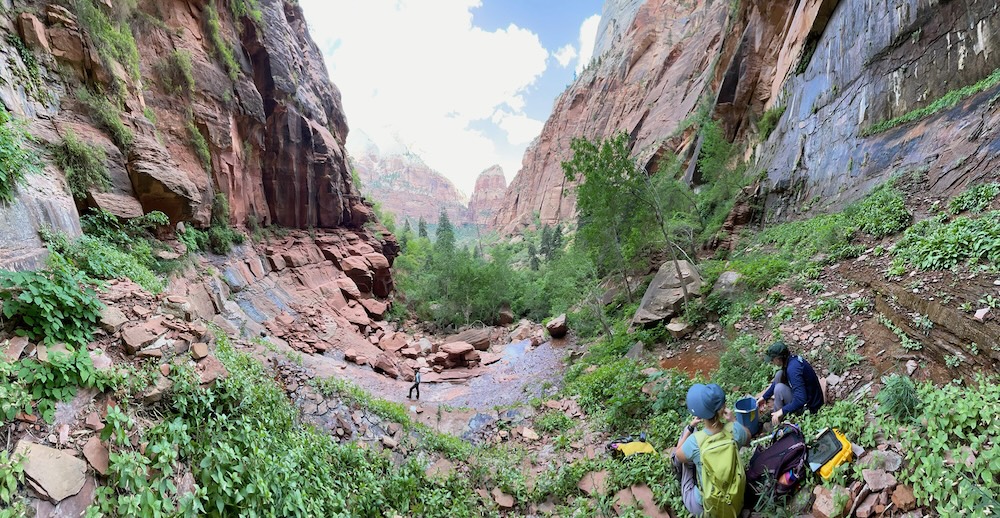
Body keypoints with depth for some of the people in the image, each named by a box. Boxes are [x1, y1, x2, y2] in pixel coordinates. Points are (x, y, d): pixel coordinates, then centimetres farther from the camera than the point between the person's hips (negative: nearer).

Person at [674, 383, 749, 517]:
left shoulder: (694, 441, -30)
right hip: (735, 501, 3)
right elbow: (747, 439, 4)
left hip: (704, 506, -3)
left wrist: (690, 427, -5)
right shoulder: (734, 429, -23)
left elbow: (678, 456, -5)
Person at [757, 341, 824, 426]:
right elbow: (775, 383, 15)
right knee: (779, 375, 3)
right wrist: (764, 397, 17)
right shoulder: (792, 359, -1)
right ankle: (778, 408, 10)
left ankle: (777, 424, -5)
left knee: (779, 388, -22)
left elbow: (801, 400, -35)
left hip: (809, 406, -9)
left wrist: (782, 411, -28)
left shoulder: (793, 368, -30)